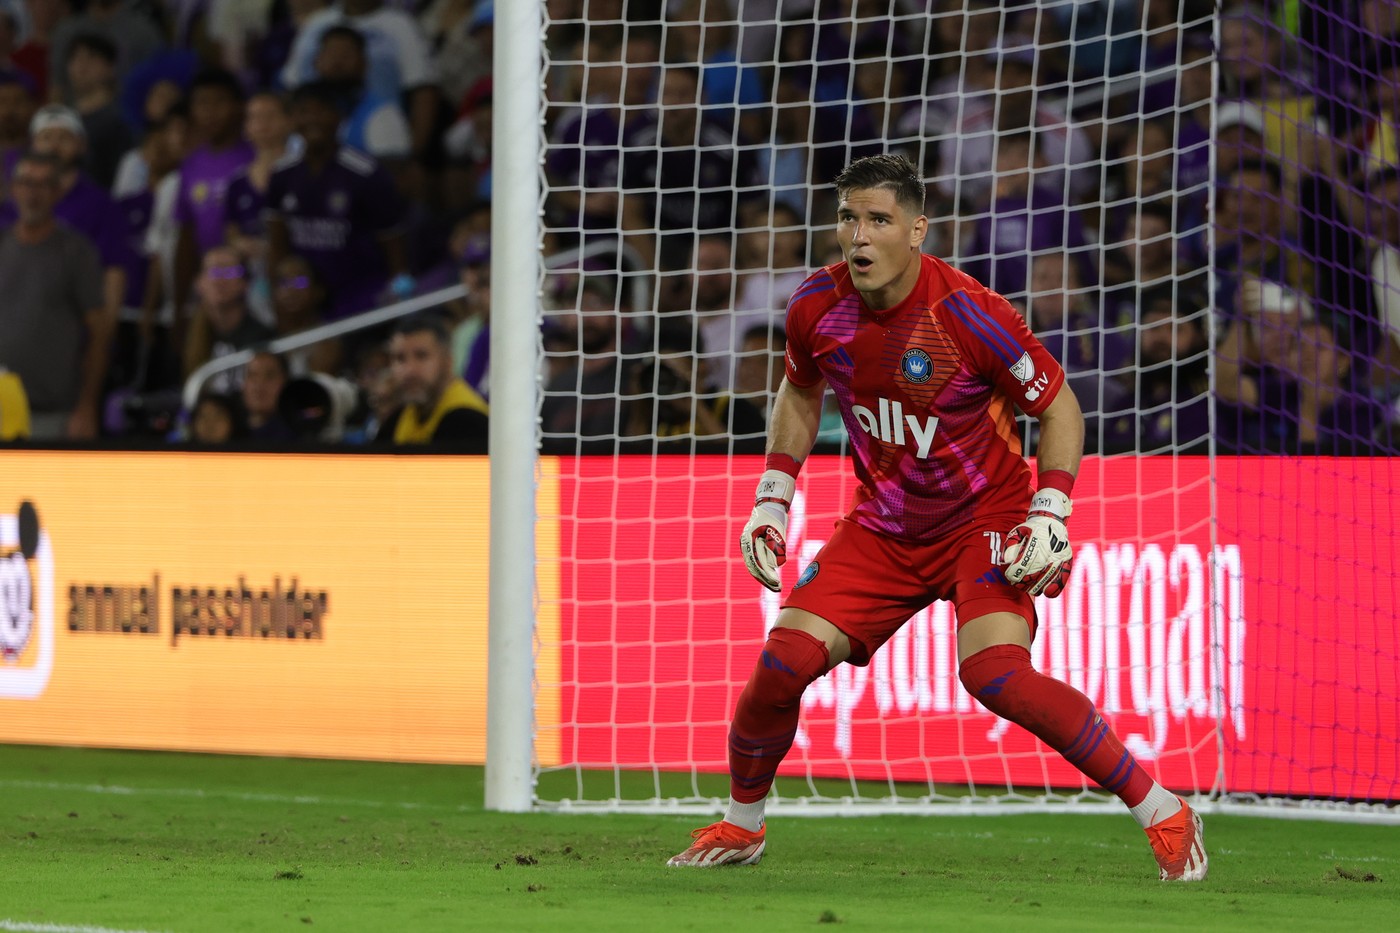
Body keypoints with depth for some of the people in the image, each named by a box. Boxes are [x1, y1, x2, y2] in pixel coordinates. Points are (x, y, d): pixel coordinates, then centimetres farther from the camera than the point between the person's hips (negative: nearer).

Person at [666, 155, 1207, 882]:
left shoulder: (966, 315, -23)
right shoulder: (817, 306, -9)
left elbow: (1058, 406, -10)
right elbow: (800, 393, 14)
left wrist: (1048, 516, -20)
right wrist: (772, 499, 8)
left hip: (986, 520, -5)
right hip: (884, 525, 5)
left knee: (994, 672, -28)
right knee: (785, 660, -10)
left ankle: (1162, 812, -15)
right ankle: (741, 824, 17)